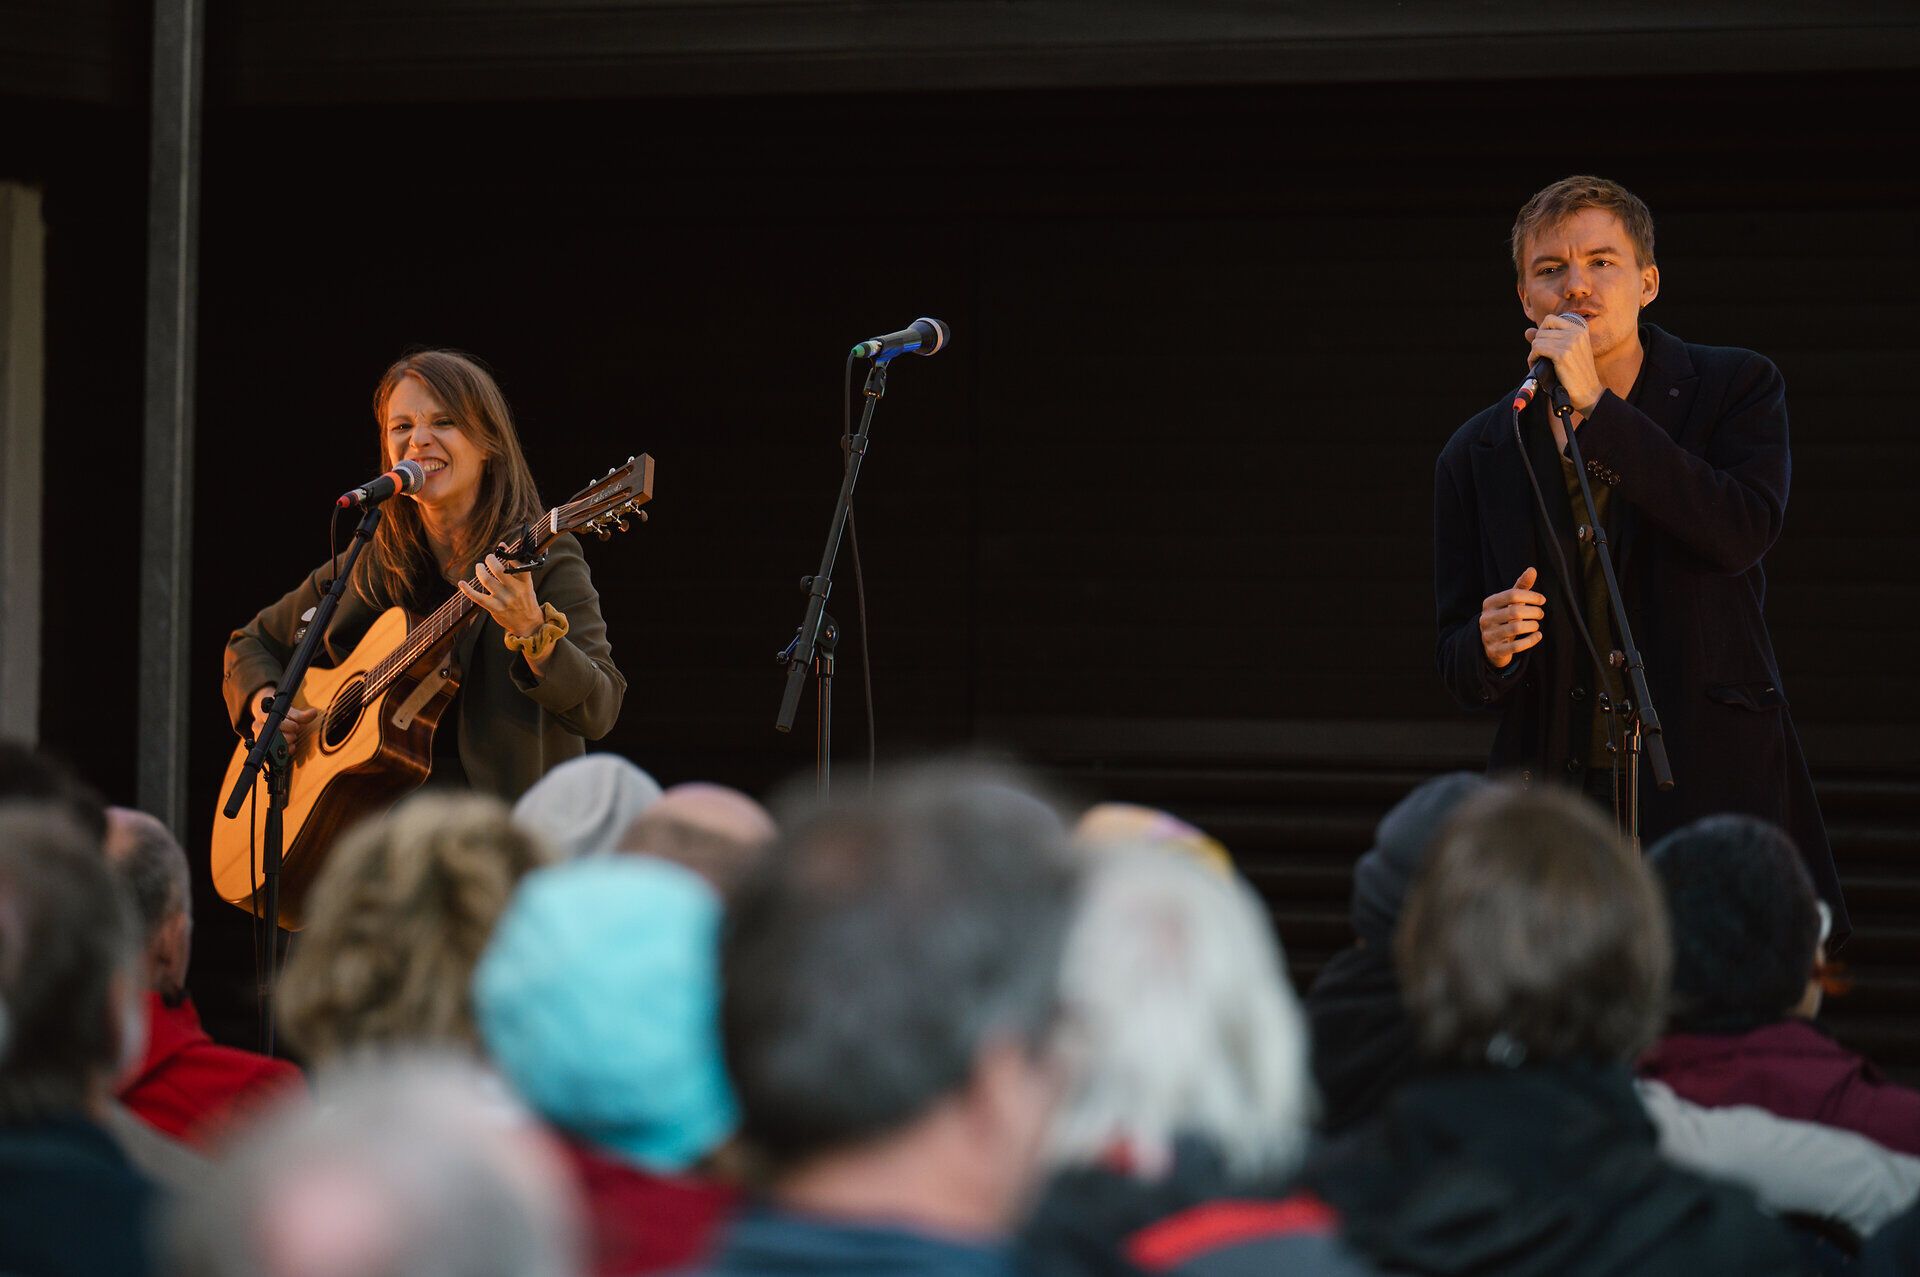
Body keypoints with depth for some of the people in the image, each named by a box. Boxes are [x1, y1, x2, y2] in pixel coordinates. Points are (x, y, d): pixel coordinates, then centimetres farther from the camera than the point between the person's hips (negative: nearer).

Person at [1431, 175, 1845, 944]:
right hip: (1554, 807, 2)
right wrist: (1490, 649, -12)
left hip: (1713, 792, -2)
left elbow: (1743, 532, -15)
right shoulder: (1477, 456, 10)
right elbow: (1458, 669, 14)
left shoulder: (1735, 389, 5)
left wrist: (1596, 406, -15)